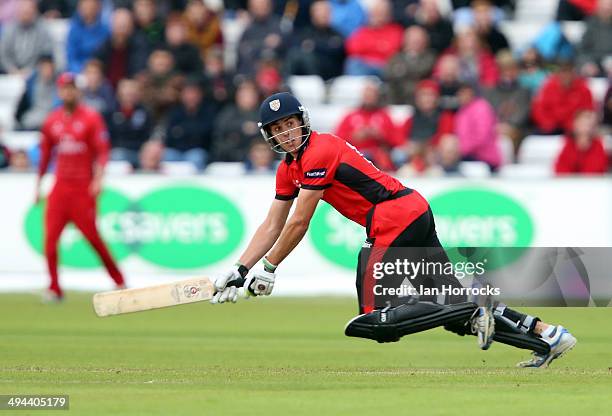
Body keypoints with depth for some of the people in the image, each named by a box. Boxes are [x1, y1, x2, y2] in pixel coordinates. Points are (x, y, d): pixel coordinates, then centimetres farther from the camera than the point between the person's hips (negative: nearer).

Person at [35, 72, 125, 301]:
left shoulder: (91, 118, -2)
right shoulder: (51, 121, 11)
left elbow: (102, 151, -7)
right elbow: (45, 155, 19)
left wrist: (98, 179, -20)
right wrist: (38, 185, 18)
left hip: (83, 188, -4)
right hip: (59, 187, 4)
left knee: (93, 237, -5)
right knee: (50, 239, -5)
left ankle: (119, 281, 9)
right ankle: (54, 289, 1)